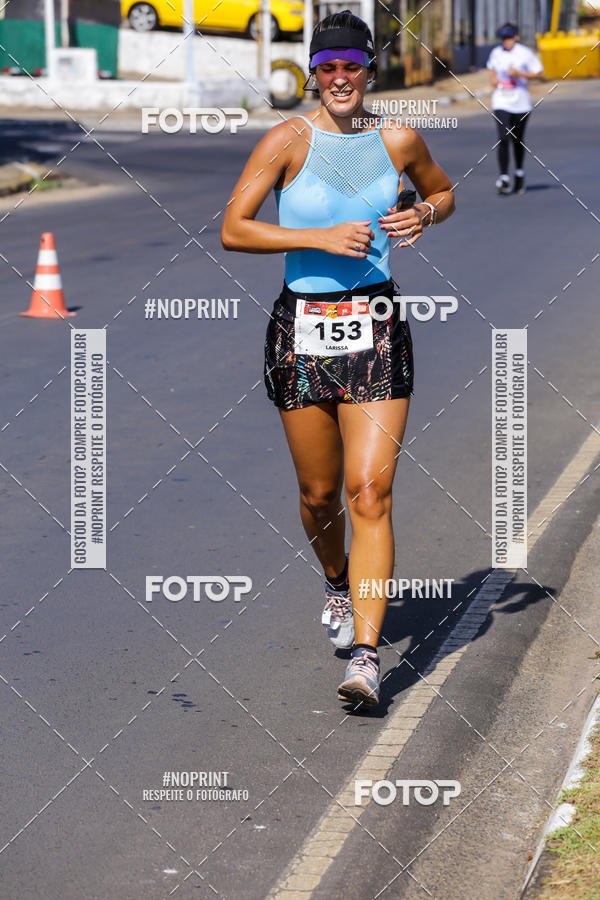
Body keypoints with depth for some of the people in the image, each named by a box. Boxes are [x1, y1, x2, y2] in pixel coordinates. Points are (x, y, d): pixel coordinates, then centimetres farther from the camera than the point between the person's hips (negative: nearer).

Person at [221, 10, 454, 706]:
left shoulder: (397, 140, 3)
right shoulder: (289, 141, -5)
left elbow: (443, 192, 23)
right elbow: (232, 230, -8)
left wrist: (423, 216, 0)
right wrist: (322, 238, -16)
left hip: (375, 326, 0)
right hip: (302, 327, 0)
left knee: (369, 491, -11)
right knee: (318, 493, 11)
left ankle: (366, 655, -14)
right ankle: (337, 583, 44)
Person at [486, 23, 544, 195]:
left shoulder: (525, 53, -5)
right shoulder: (496, 53, 5)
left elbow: (538, 72, -4)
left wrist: (518, 74, -16)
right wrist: (493, 79, 3)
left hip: (521, 103, -1)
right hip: (501, 103, 1)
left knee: (517, 140, 10)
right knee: (503, 139, -14)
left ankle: (519, 173, 34)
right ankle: (503, 179, -15)